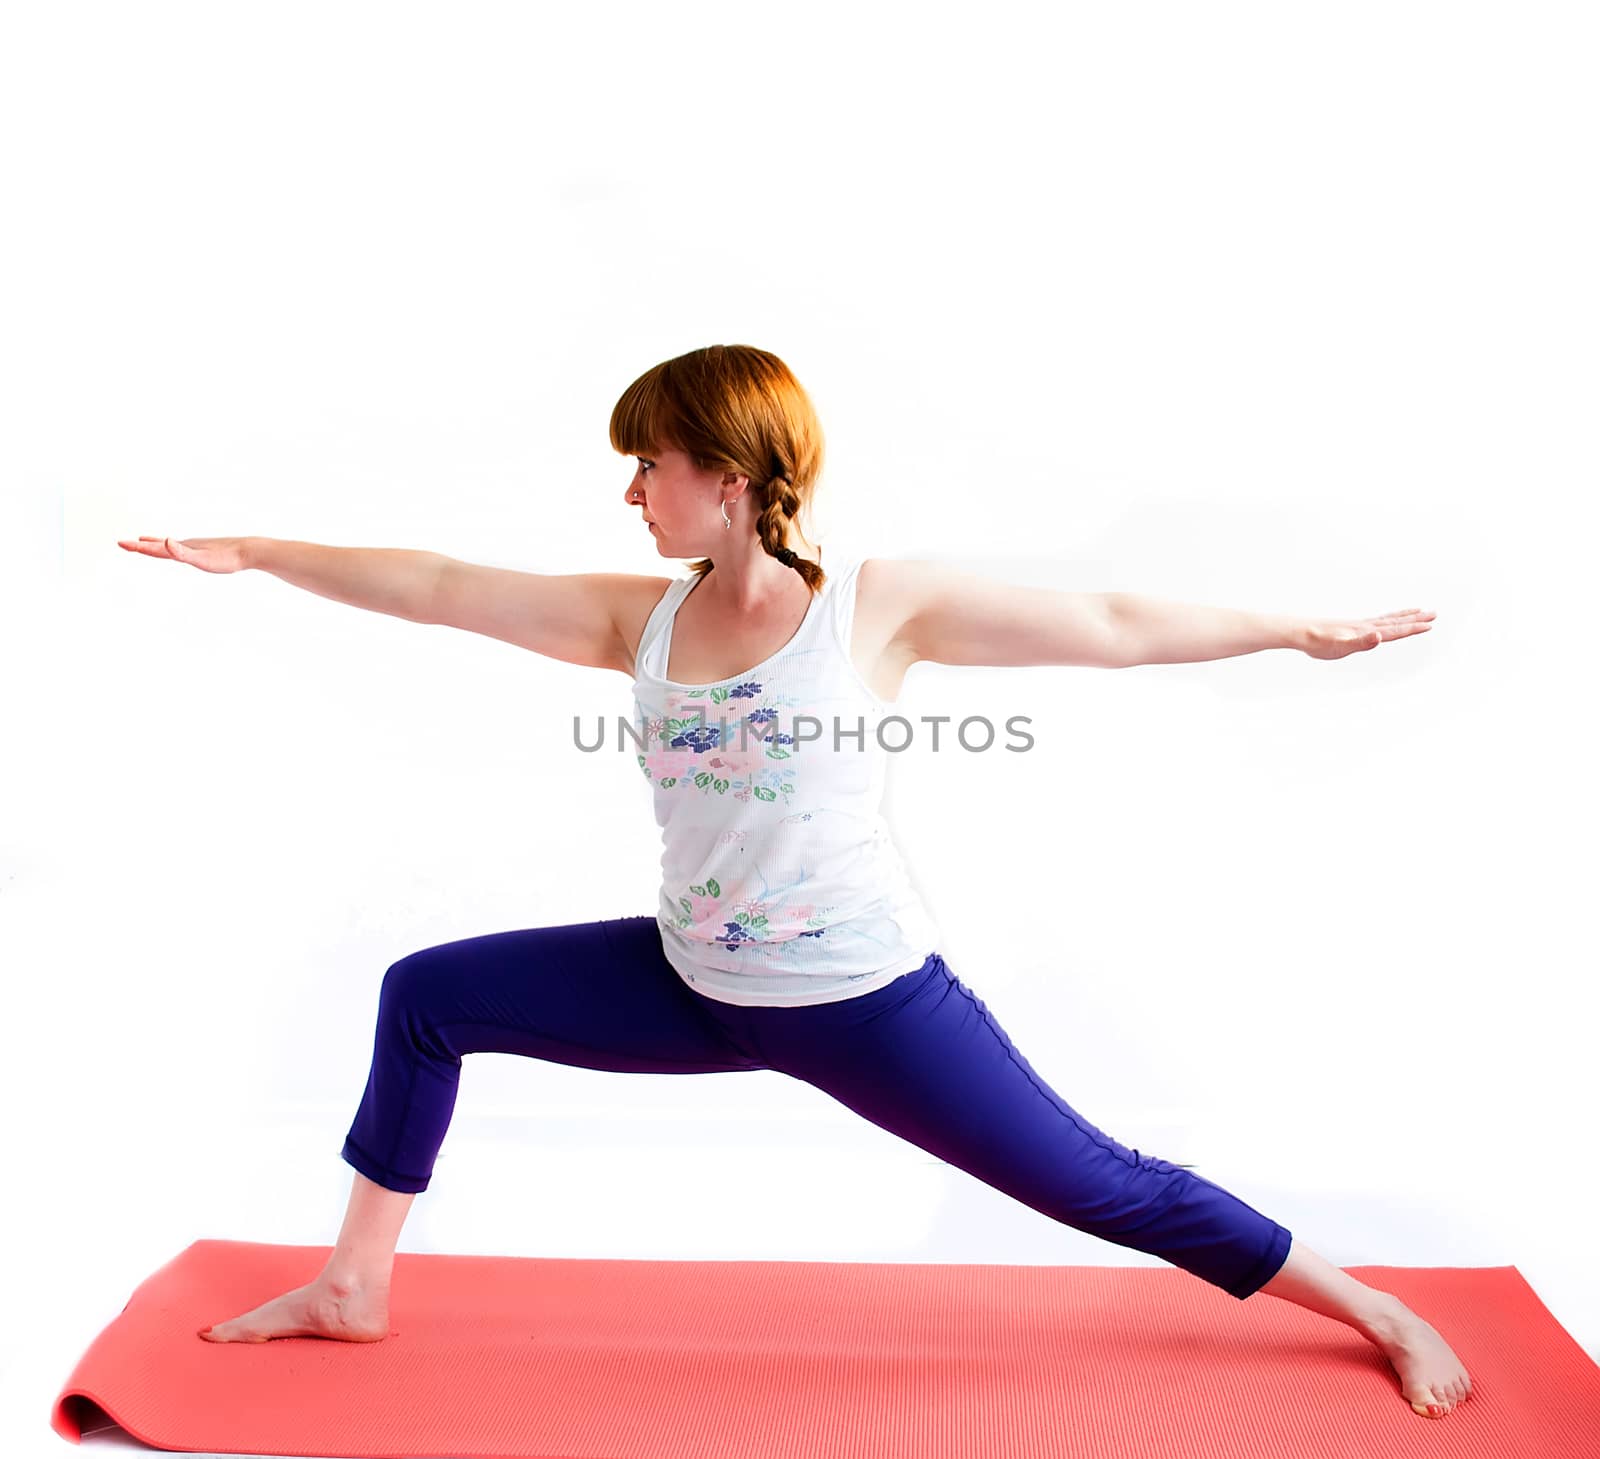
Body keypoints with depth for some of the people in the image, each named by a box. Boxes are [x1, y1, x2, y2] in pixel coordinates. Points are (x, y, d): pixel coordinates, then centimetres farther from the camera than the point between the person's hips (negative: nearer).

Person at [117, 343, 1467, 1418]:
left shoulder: (877, 605, -13)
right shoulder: (639, 619, -1)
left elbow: (1116, 626, -9)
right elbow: (439, 587, 3)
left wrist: (1303, 630, -7)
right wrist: (251, 554, 6)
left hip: (865, 999, -5)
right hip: (692, 987, 6)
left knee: (1098, 1188, -1)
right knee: (426, 997, 8)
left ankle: (1383, 1315, 22)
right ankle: (357, 1288, 25)